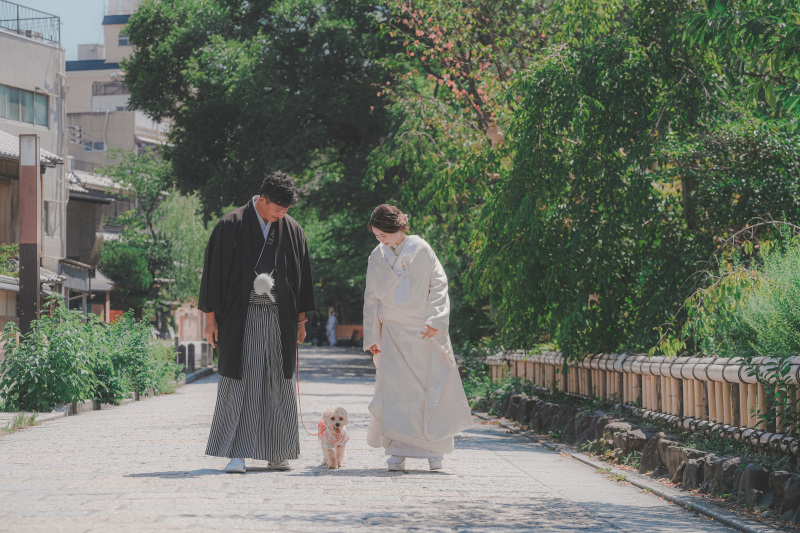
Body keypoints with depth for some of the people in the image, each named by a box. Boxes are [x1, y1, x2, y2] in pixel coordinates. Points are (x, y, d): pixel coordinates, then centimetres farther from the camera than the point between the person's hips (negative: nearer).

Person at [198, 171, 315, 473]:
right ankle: (237, 454, -4)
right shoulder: (232, 226, -3)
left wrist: (300, 319, 11)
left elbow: (301, 276, 14)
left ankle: (277, 454, 15)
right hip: (241, 317, -3)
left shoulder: (292, 230, 8)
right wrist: (211, 317, -4)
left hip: (279, 319, 3)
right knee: (239, 383, -6)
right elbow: (215, 270, -2)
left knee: (278, 386, 6)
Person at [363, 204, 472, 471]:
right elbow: (371, 299, 12)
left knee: (432, 388, 0)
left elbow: (438, 286, -3)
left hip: (425, 332, -2)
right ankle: (397, 450, -3)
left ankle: (434, 449, 10)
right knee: (394, 390, -6)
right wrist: (371, 337, 8)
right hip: (393, 333, 2)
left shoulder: (420, 249, -3)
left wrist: (435, 321, -13)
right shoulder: (377, 257, 6)